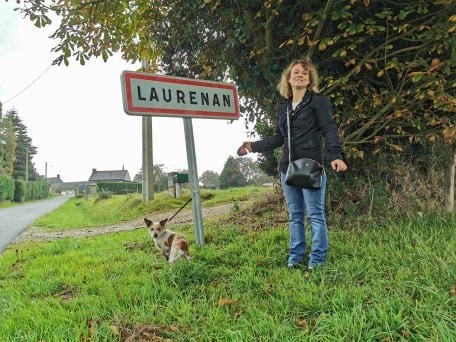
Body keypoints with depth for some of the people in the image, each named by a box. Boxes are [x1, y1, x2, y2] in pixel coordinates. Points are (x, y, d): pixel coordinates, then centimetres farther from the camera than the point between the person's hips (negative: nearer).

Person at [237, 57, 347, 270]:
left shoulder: (318, 101, 1)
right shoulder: (283, 108, 17)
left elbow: (329, 130, -8)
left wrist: (336, 155, -24)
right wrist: (253, 146, 18)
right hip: (287, 169, 6)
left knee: (315, 214, -2)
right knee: (294, 214, 10)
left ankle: (317, 259, 5)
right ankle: (295, 257, 16)